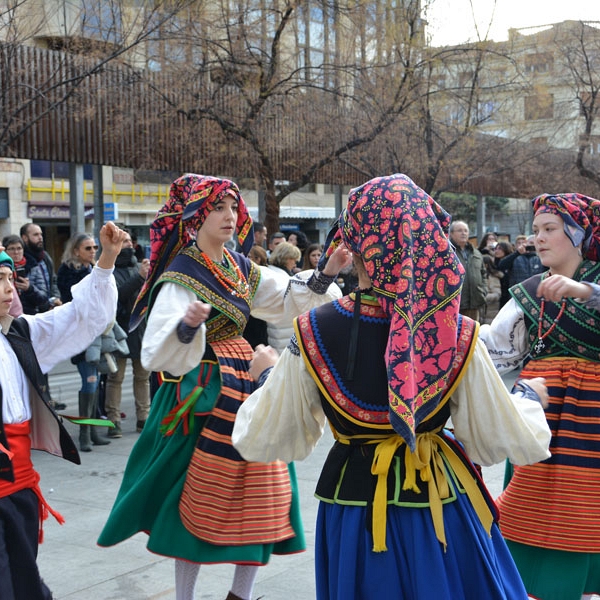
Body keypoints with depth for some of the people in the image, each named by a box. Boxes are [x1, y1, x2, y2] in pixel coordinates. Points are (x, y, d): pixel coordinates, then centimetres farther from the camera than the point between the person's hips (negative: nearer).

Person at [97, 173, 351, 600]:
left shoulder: (240, 268, 8)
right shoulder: (181, 275, -14)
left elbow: (285, 298, 15)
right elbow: (162, 353, -23)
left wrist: (325, 275, 1)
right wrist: (187, 324, -43)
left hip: (248, 382, 8)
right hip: (205, 390, -7)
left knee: (260, 492, 10)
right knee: (201, 497, -1)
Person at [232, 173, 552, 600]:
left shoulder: (314, 333, -16)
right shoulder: (457, 336, -17)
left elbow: (259, 441, -7)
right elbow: (514, 439, -8)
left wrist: (266, 376, 12)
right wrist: (529, 397, 13)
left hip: (352, 506, 1)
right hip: (438, 509, 0)